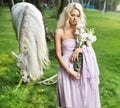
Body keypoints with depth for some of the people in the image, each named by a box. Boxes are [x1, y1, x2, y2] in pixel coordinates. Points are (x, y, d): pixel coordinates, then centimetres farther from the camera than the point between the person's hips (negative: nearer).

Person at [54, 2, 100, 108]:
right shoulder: (59, 32, -7)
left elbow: (89, 47, 4)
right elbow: (58, 54, -8)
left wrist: (79, 50, -17)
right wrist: (70, 71, -15)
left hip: (83, 67, 3)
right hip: (67, 67, -3)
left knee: (85, 95, 12)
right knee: (70, 97, 8)